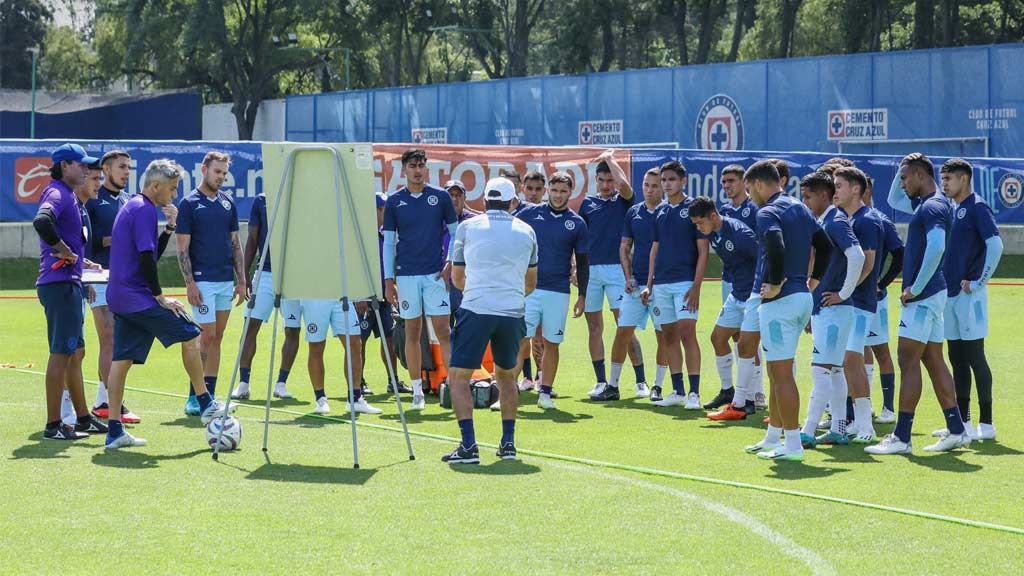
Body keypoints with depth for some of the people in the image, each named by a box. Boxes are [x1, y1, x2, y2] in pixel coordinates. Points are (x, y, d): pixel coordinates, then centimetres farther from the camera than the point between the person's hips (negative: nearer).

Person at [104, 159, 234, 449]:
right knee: (190, 334, -3)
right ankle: (205, 405, 2)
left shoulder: (131, 207, 19)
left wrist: (169, 227, 13)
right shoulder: (144, 210, -12)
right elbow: (146, 258, -18)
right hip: (137, 296, -10)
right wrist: (160, 297, -13)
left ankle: (114, 431, 3)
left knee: (121, 360, 6)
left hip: (119, 298, 10)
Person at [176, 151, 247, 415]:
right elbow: (182, 248, -6)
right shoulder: (189, 204, -4)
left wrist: (241, 280, 9)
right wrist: (190, 283, -13)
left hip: (227, 282, 6)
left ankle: (209, 397, 11)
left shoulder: (228, 203, 12)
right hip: (203, 281, -5)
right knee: (207, 336, -10)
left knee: (217, 339, 7)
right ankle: (193, 398, -4)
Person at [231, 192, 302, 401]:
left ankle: (281, 383, 12)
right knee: (251, 325, -7)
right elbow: (252, 241, 9)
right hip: (265, 272, 1)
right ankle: (243, 383, -2)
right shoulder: (261, 201, 7)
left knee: (292, 330, 1)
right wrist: (244, 275, 3)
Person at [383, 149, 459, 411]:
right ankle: (417, 391, 9)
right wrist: (388, 280, 1)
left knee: (443, 331, -6)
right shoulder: (394, 202, 5)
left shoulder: (441, 197, 4)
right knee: (412, 333, 4)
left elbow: (456, 233, 10)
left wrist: (451, 262, -5)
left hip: (435, 274, -1)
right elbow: (388, 243, 7)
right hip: (406, 275, 1)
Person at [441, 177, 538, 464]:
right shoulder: (526, 232, 12)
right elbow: (531, 283, 23)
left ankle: (469, 445, -10)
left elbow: (457, 277, 16)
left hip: (475, 310, -3)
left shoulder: (467, 227, 6)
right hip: (513, 312, 3)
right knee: (507, 376, 21)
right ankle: (508, 443, 17)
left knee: (458, 377, 2)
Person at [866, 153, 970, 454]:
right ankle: (956, 431, 15)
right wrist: (902, 169, 19)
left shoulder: (933, 207, -15)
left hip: (923, 295, -10)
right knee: (933, 360, 12)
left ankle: (901, 437, -8)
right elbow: (894, 200, 34)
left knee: (908, 362, -8)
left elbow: (936, 247, -30)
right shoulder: (924, 204, 16)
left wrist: (915, 288, -24)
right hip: (930, 295, 10)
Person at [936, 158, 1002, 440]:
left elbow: (995, 245, -20)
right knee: (957, 359, 11)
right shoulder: (949, 210, 16)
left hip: (969, 295, -8)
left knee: (975, 358, -6)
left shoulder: (977, 208, -10)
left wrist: (979, 282, -18)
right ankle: (962, 421, 18)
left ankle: (986, 423, -3)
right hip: (949, 294, 8)